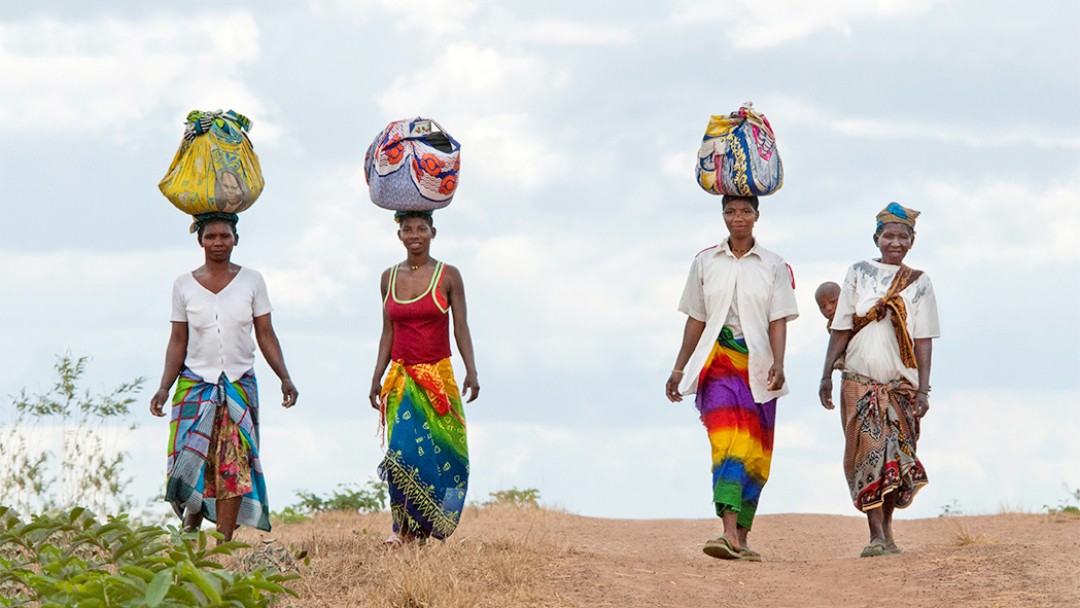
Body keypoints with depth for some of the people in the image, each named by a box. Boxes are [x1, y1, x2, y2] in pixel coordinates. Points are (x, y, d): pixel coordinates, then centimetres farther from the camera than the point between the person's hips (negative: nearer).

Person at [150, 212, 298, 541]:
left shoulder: (251, 281, 5)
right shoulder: (184, 285, 5)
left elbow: (266, 335, 6)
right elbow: (177, 341, 7)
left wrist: (285, 378, -5)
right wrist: (164, 388, -2)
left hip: (240, 384, 0)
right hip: (195, 384, 0)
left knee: (234, 463, -6)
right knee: (192, 459, -8)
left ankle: (224, 540, -6)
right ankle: (191, 525, 13)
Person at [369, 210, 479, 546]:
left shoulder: (448, 276, 1)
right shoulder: (389, 278, 9)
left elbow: (461, 328, -1)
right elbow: (388, 332, 13)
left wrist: (471, 371, -11)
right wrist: (376, 378, 8)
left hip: (438, 376, -2)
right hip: (401, 377, 2)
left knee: (439, 452, -4)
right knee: (402, 450, -10)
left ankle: (428, 526, 5)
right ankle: (403, 527, -8)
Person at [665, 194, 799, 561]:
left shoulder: (773, 267, 6)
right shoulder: (705, 263, 10)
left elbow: (778, 321, 0)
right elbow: (696, 320, 14)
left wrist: (778, 365, -14)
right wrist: (679, 369, 12)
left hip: (758, 366, 1)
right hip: (719, 363, -1)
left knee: (753, 452, 1)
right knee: (726, 441, -18)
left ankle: (742, 537, 9)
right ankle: (729, 532, -28)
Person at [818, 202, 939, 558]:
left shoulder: (919, 283, 7)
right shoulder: (858, 274, 7)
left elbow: (924, 341, 3)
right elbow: (841, 329, 7)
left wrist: (923, 390, -4)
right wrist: (826, 375, 0)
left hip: (901, 383, 1)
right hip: (859, 381, -1)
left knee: (896, 456, 1)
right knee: (867, 452, -10)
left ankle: (886, 528, 19)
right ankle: (877, 535, -13)